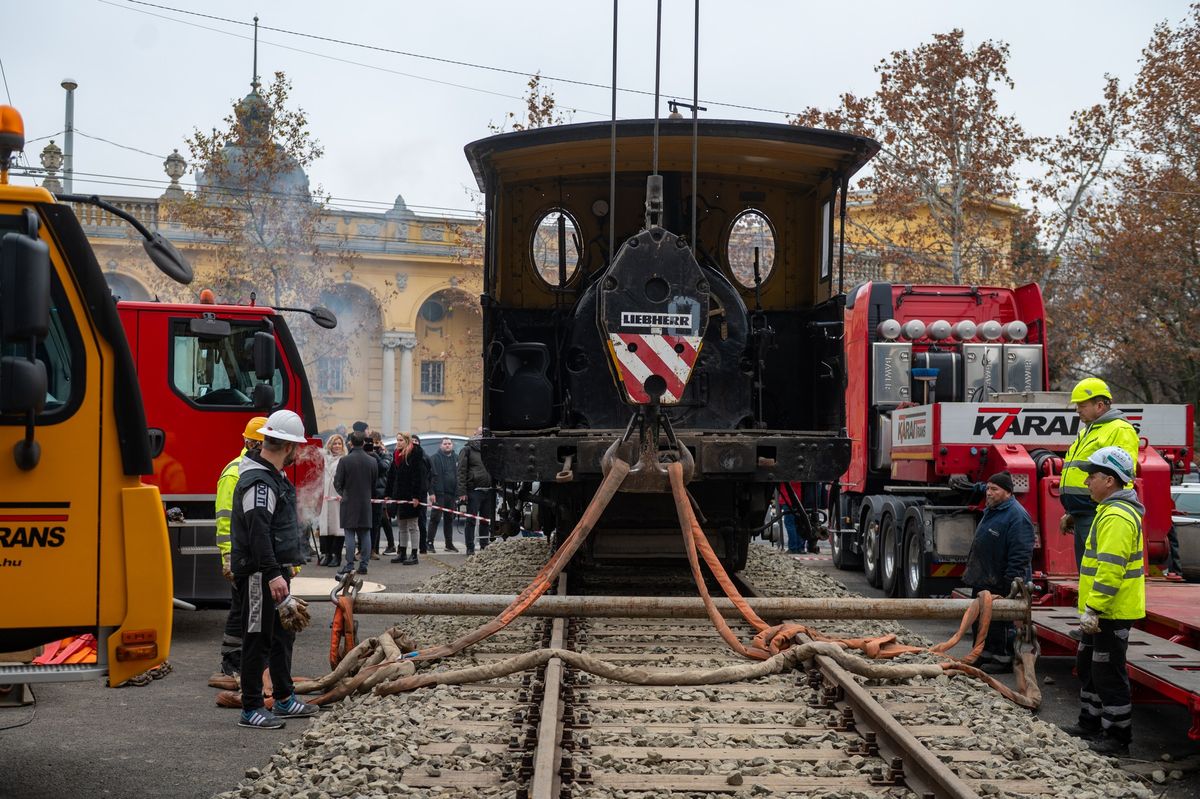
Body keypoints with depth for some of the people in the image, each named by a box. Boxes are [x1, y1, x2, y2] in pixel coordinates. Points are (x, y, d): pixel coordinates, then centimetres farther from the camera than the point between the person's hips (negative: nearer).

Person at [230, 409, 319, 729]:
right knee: (258, 638, -5)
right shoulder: (259, 481, -19)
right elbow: (257, 531, -28)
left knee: (283, 634, 17)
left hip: (276, 568, 11)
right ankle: (251, 709, 2)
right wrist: (273, 574, -34)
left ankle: (284, 699, 28)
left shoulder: (273, 475, 15)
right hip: (260, 573, -11)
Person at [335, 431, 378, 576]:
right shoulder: (372, 461, 0)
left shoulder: (344, 461, -11)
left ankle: (349, 565, -1)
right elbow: (375, 483, 8)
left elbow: (337, 483, -5)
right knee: (365, 534, 7)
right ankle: (364, 564, 7)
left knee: (350, 534, 0)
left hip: (349, 503, -3)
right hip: (366, 503, 3)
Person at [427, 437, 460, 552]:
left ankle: (449, 544, 16)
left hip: (451, 493, 6)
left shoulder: (455, 458, 14)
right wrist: (431, 492, -16)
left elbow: (458, 476, 17)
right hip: (439, 493, -6)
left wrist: (458, 492, 9)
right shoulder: (435, 458, -4)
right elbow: (431, 476, -10)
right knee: (435, 518, -6)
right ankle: (430, 542, -2)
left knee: (449, 519, 11)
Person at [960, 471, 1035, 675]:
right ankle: (984, 657, 27)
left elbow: (1020, 554, -24)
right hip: (984, 581, 10)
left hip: (1001, 585, -10)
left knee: (1001, 625, -3)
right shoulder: (991, 510, 11)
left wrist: (1012, 581, -26)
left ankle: (1004, 660, 7)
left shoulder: (1017, 516, -20)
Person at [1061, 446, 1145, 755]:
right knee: (1088, 666, 21)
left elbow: (1111, 569, -27)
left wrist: (1093, 609, -26)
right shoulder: (1113, 510, 15)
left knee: (1108, 673, -4)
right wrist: (1092, 609, 24)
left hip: (1112, 612, -11)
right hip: (1105, 612, 11)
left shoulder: (1117, 516, -21)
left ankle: (1117, 738, 4)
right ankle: (1090, 723, 32)